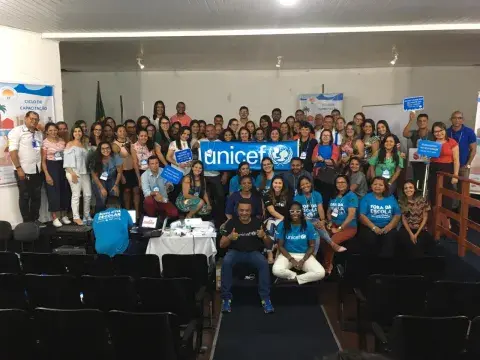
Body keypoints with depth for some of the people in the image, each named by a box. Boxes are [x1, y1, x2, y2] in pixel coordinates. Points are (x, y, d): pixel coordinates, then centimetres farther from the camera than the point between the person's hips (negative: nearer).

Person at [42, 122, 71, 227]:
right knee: (53, 192, -2)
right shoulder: (45, 143, -7)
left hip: (63, 167, 5)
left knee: (65, 191, 7)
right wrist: (47, 174, -14)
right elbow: (43, 160, -7)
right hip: (51, 167, -5)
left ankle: (64, 215, 19)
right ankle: (55, 218, 5)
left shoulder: (62, 140, 6)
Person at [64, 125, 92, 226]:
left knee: (88, 194, 7)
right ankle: (76, 217, 1)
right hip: (74, 172, -6)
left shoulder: (84, 144, 16)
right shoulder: (70, 144, 1)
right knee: (76, 195, -5)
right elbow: (67, 161, -8)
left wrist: (88, 170, 7)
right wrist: (72, 173, -17)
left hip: (84, 172, 6)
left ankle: (87, 215, 20)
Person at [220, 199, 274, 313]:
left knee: (264, 263, -32)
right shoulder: (232, 223, -4)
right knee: (226, 262, -33)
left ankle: (265, 298, -21)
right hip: (236, 252, 0)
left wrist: (264, 236, -22)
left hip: (254, 252, 0)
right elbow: (222, 245, -4)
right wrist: (229, 238, -27)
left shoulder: (258, 222, -2)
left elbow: (269, 245, 1)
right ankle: (226, 297, -22)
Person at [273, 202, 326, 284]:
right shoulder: (282, 225, -5)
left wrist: (303, 260, -13)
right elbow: (280, 246, -2)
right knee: (276, 270, -33)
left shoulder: (308, 225, -3)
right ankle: (296, 277, -4)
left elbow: (312, 246, 1)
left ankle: (294, 279, -8)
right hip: (287, 255, -1)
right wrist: (291, 259, -15)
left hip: (305, 255, 1)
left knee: (321, 273, -24)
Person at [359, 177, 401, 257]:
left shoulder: (391, 198, 18)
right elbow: (362, 216, 0)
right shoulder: (366, 198, 10)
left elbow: (397, 214, 10)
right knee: (370, 239, -33)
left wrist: (390, 226, -9)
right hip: (370, 227, -1)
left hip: (387, 228, 2)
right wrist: (374, 227, -14)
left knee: (390, 238, -31)